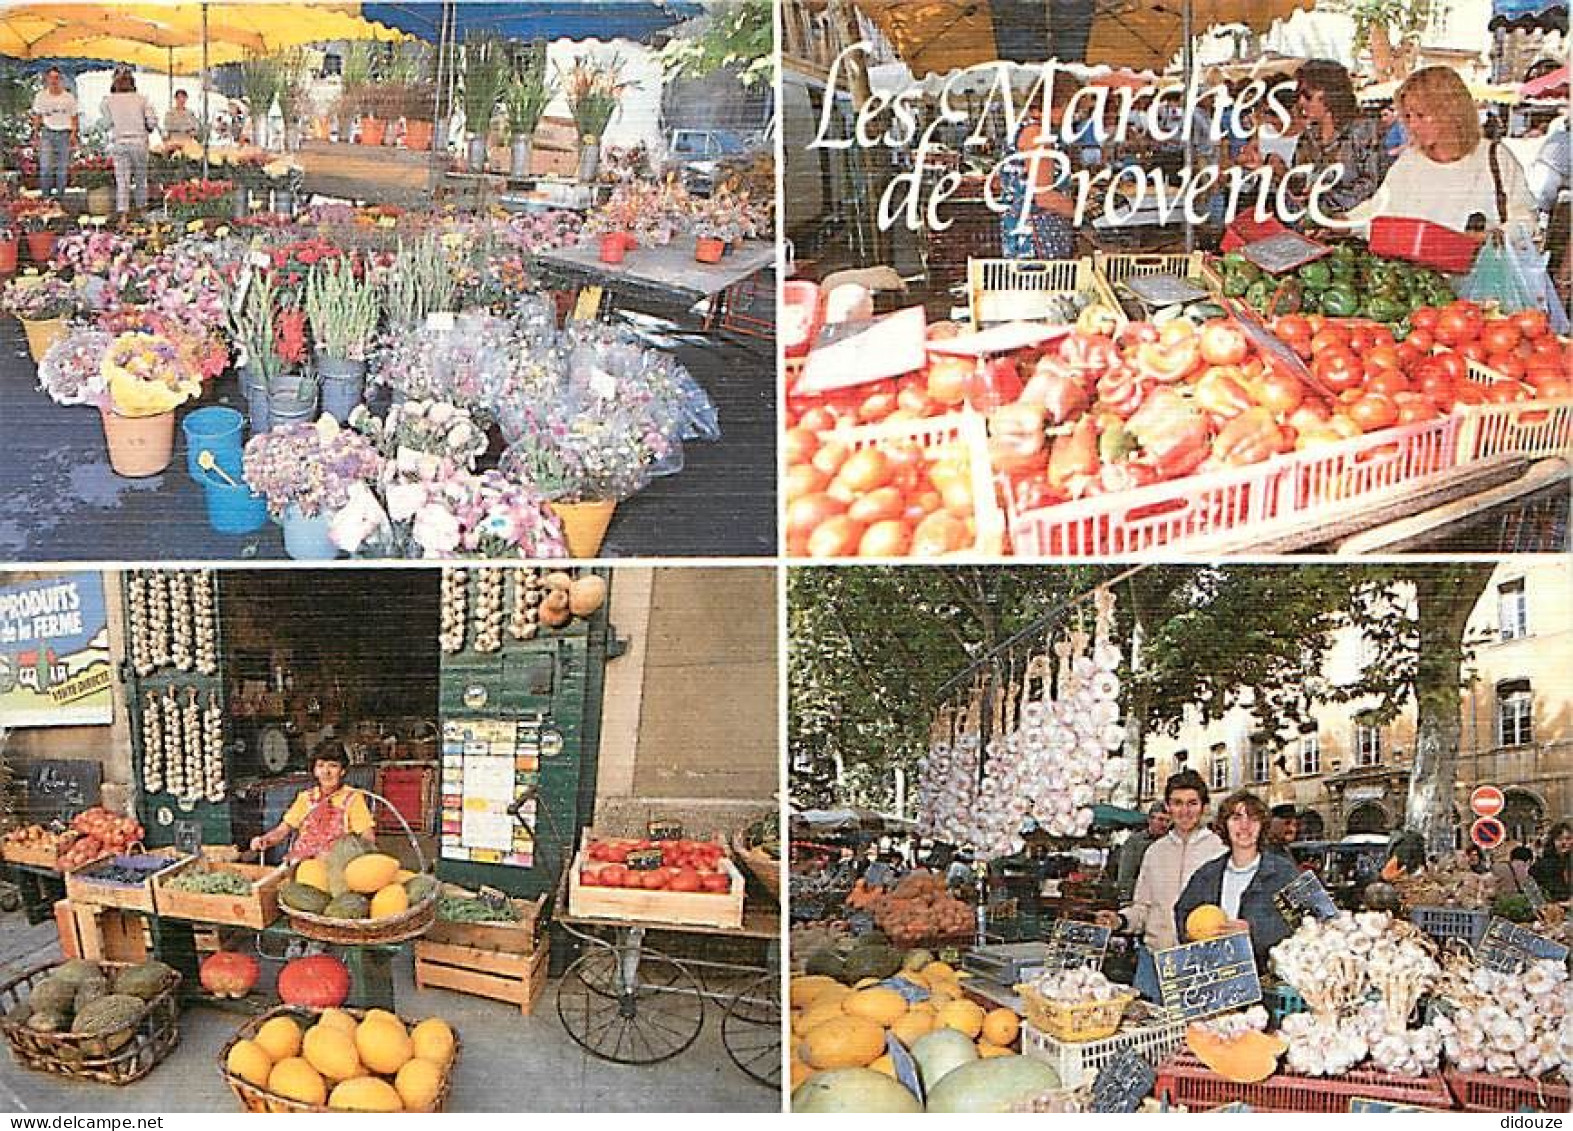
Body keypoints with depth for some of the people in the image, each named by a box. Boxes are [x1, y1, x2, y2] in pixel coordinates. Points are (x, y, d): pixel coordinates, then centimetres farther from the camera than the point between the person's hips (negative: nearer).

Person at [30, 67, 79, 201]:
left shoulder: (69, 97, 3)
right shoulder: (41, 96, 6)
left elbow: (74, 117, 8)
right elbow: (37, 117, 13)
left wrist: (73, 134, -5)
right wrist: (35, 136, 9)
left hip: (64, 133, 0)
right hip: (47, 133, 0)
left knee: (63, 168, 2)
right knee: (45, 166, -10)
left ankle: (60, 195, 11)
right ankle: (46, 195, -2)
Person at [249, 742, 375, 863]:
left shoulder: (353, 798, 6)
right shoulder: (305, 797, 18)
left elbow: (367, 839, 0)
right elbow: (283, 829, 17)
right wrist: (263, 840, -3)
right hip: (301, 862, 3)